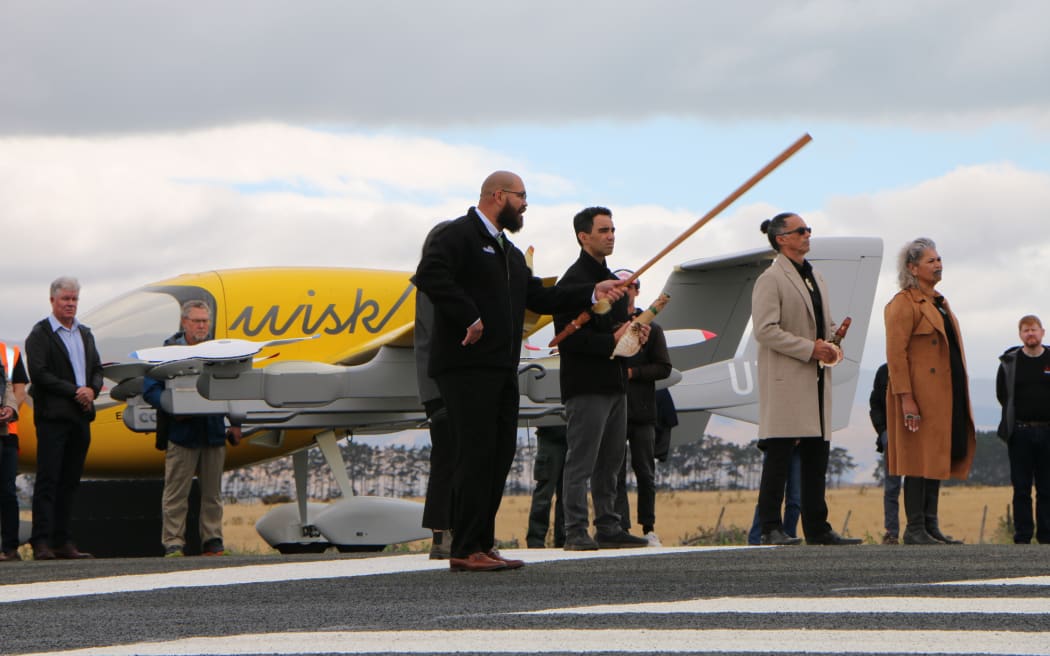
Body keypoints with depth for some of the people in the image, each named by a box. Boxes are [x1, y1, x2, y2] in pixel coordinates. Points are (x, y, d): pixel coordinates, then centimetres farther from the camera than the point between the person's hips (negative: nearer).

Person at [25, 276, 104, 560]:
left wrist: (92, 390, -4)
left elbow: (97, 369, 17)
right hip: (52, 416, -6)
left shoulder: (85, 334, 18)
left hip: (80, 417, 6)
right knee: (48, 480, -8)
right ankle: (41, 543, -11)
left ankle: (63, 541, 10)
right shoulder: (40, 334, -2)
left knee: (70, 482, 7)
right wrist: (74, 391, -15)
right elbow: (39, 373, -12)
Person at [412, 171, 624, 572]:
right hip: (467, 368, -9)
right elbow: (430, 274, -23)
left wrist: (593, 294, 17)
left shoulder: (509, 252, 25)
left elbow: (538, 297, 24)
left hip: (501, 370, 9)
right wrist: (469, 318, -22)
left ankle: (483, 545, 12)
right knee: (476, 453, -11)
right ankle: (465, 551, -9)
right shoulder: (459, 235, -6)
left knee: (500, 454, 8)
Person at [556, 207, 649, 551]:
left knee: (610, 461, 11)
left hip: (615, 383, 9)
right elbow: (569, 337, -17)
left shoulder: (613, 281, 21)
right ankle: (575, 531, -6)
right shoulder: (573, 281, -9)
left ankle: (608, 528, 15)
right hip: (586, 385, -9)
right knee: (581, 461, -7)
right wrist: (612, 341, -19)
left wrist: (635, 334, 7)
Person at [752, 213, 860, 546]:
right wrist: (809, 348, -17)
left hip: (816, 379, 8)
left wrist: (831, 345, 6)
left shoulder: (816, 277, 20)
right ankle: (771, 528, -6)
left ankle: (817, 528, 10)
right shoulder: (770, 280, -6)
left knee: (817, 456, 7)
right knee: (779, 456, -8)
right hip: (785, 381, -8)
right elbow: (765, 330, -15)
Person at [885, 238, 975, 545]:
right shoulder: (903, 304, -9)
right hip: (921, 395, -9)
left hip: (945, 396, 9)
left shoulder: (938, 303, 20)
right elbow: (895, 354, -15)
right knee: (920, 460, -8)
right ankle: (914, 529, -6)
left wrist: (961, 398, 19)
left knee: (938, 458, 8)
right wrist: (905, 398, -22)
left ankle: (931, 526, 12)